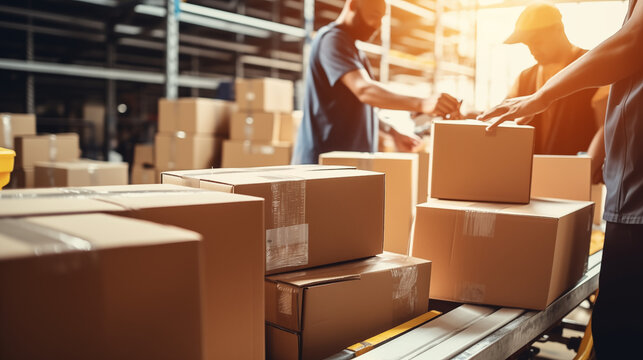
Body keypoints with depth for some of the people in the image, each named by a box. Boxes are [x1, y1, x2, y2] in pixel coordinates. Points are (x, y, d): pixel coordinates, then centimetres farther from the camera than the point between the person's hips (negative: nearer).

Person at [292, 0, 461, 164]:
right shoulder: (331, 39, -12)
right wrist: (421, 104, -38)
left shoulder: (351, 47, 21)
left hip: (351, 158, 10)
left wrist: (392, 131, 11)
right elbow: (364, 89, -28)